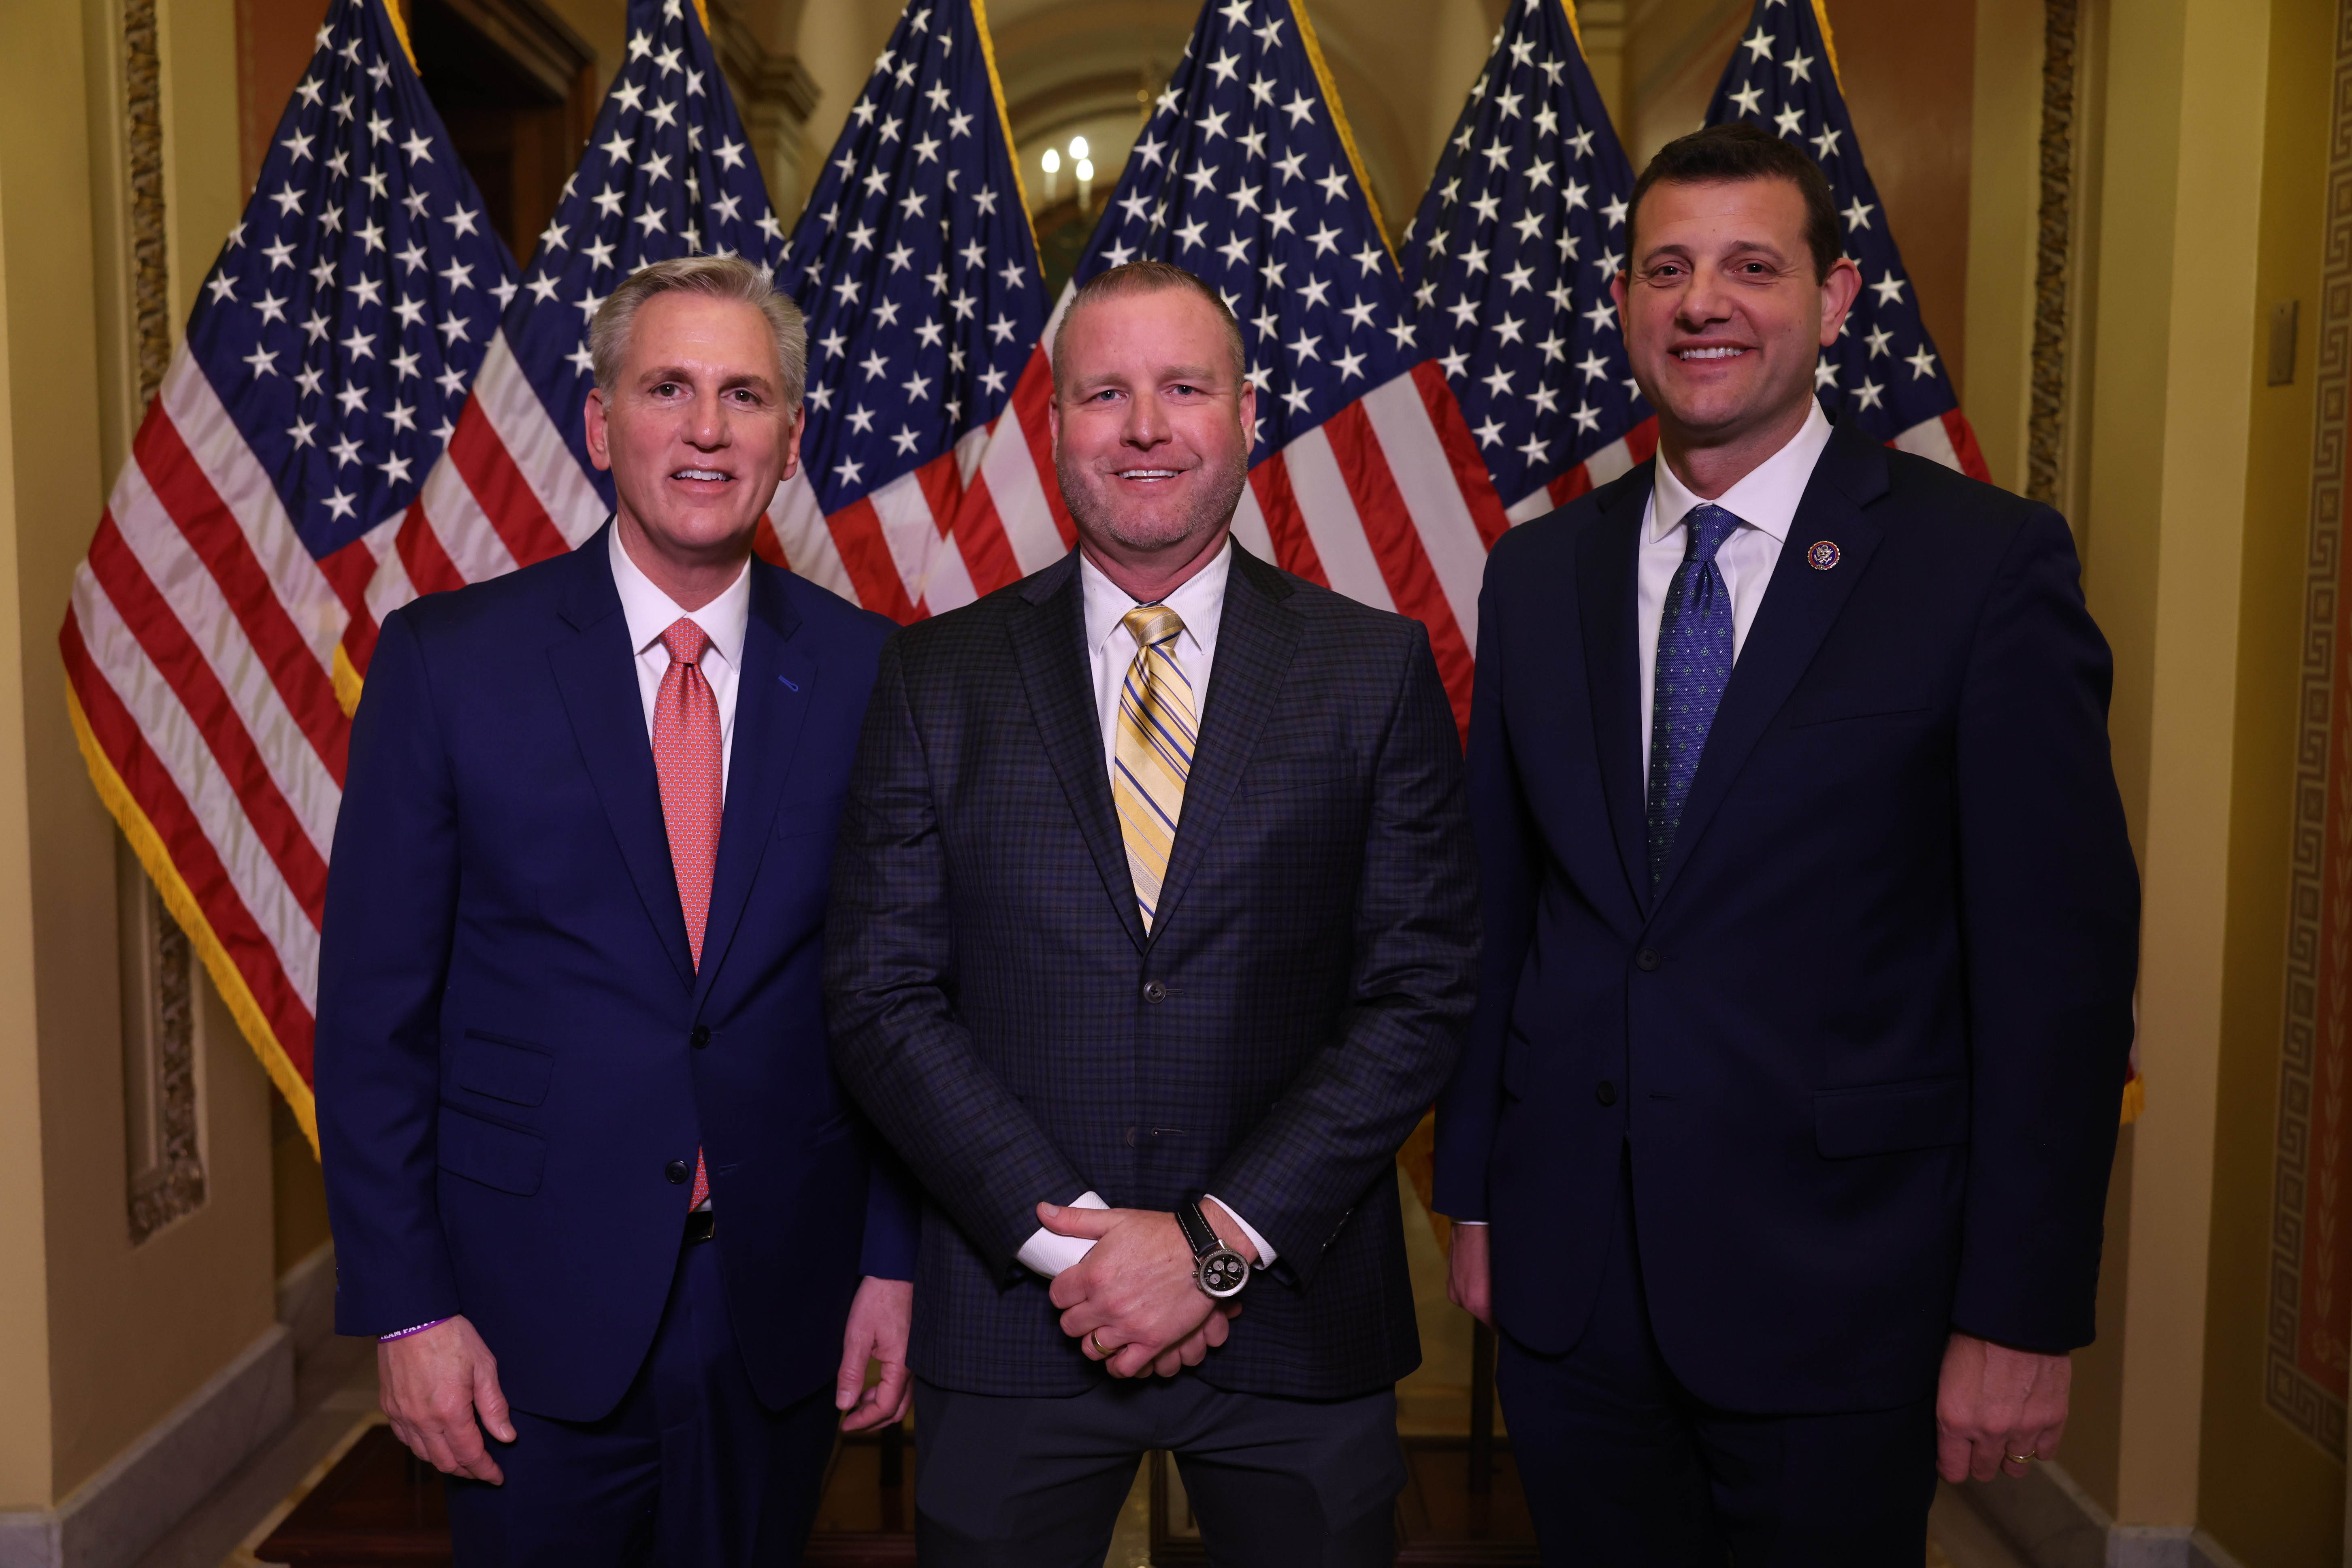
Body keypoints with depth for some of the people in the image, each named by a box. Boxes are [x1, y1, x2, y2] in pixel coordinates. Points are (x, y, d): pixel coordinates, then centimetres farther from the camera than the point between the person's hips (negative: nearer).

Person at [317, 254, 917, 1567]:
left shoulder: (868, 673, -2)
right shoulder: (448, 659, -5)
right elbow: (375, 1007, -4)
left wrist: (897, 1261, -1)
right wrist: (406, 1307, -6)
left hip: (785, 1308, 2)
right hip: (535, 1311, -1)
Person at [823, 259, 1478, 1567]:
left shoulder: (1378, 669, 0)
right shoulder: (937, 677, 1)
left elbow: (1424, 991, -5)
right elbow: (880, 995, -3)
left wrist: (1219, 1240, -12)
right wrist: (1068, 1238, -11)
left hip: (1295, 1312, 0)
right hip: (1012, 1319, 0)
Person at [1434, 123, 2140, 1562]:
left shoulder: (1988, 561, -8)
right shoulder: (1539, 572, 5)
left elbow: (2062, 953, -9)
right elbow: (1498, 903, 8)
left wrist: (2024, 1312, -10)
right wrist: (1477, 1195, 10)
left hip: (1836, 1285, -3)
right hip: (1568, 1275, 4)